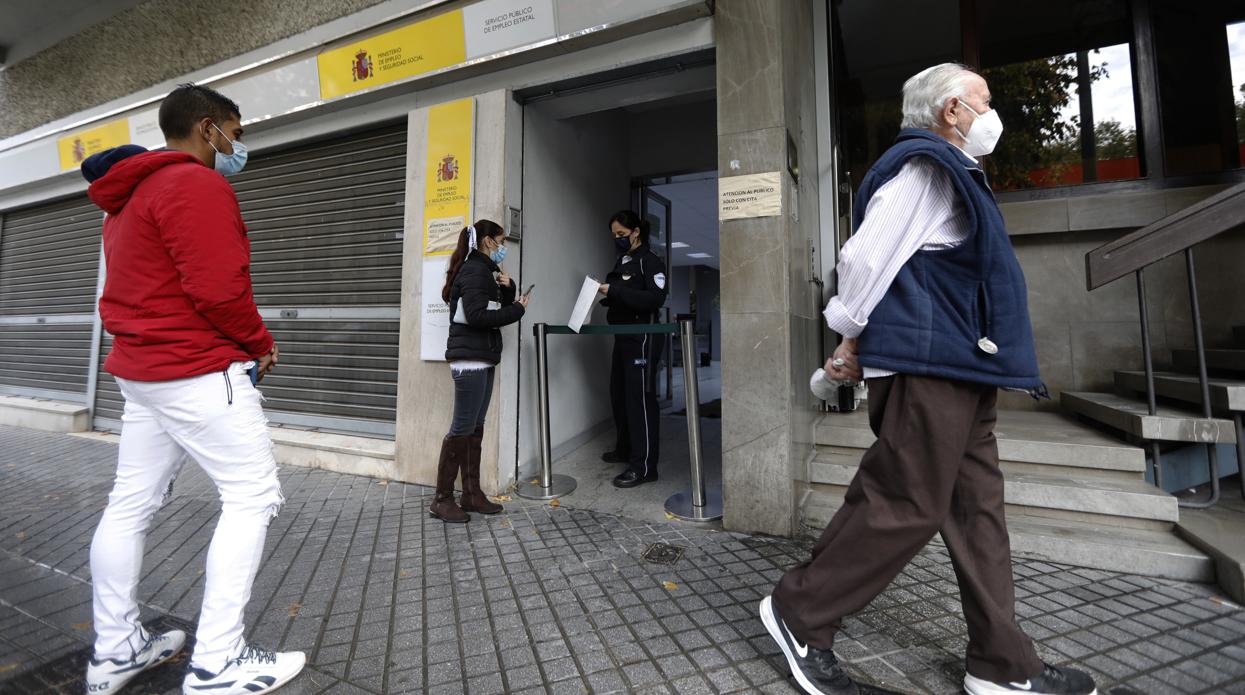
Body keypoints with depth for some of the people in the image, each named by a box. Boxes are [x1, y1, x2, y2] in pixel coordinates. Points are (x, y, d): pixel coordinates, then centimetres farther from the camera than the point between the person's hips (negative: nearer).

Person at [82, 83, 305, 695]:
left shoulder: (130, 194, 20)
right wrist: (260, 343, -6)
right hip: (199, 372, -11)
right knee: (252, 497, -5)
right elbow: (220, 289, -22)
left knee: (131, 504, 13)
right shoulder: (196, 184, -13)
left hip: (138, 368, 11)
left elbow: (148, 287, 19)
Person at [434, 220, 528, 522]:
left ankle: (471, 494, 17)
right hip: (469, 359, -10)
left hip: (482, 359, 10)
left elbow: (495, 311, 18)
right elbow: (477, 316, -22)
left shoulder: (484, 271, 19)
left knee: (475, 428, 10)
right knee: (462, 428, -6)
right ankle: (442, 500, 3)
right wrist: (517, 309, -14)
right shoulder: (474, 270, -11)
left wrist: (508, 289, 2)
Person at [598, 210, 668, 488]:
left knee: (639, 398, -9)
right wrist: (605, 294, 4)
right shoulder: (621, 262, 18)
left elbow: (656, 298, -19)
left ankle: (644, 466, -4)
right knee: (619, 394, 12)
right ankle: (625, 449, 28)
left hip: (642, 337, -8)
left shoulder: (649, 260, -6)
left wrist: (615, 291, -22)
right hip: (623, 335, 8)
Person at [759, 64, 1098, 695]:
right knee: (904, 507, -7)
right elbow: (866, 256, -17)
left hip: (958, 368, 11)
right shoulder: (925, 165, -7)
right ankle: (798, 613, 8)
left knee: (977, 508, 12)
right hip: (927, 365, -11)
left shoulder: (951, 172, 26)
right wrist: (852, 339, -10)